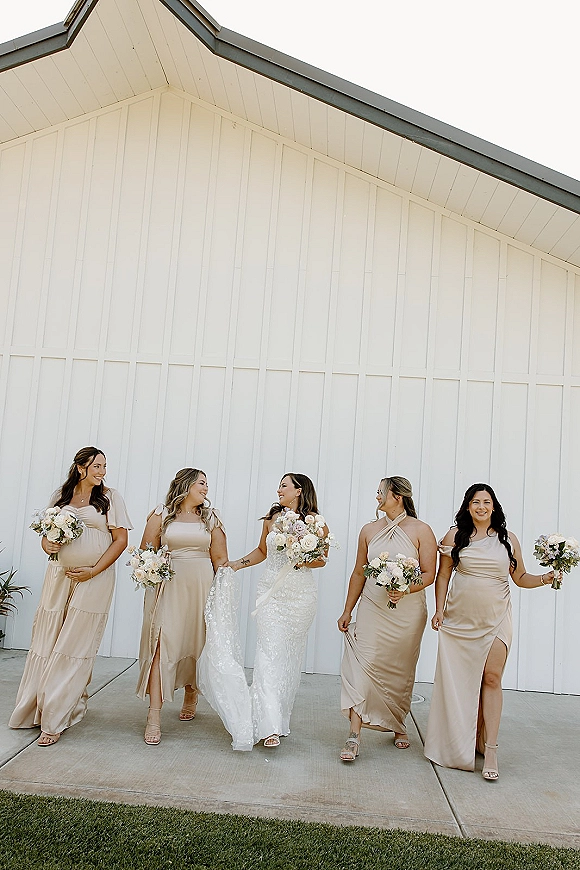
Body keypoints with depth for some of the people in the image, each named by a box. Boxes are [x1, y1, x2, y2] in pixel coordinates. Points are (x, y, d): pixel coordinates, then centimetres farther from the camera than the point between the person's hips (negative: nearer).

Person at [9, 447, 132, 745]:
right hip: (59, 575, 3)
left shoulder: (109, 497, 0)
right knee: (47, 641, 7)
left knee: (75, 646, -2)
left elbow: (120, 539, -3)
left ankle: (55, 720, 8)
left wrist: (93, 571, -10)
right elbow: (46, 534, 17)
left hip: (94, 579, -3)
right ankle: (36, 707, 25)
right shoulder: (60, 496, 10)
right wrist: (47, 545, -7)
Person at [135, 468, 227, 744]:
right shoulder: (161, 514, 6)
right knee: (161, 645, -11)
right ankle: (154, 717, -9)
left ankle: (191, 695, 34)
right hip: (167, 585, -2)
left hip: (201, 586, 2)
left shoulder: (211, 517, 11)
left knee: (196, 644, 8)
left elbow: (220, 559, 9)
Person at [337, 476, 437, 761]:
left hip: (407, 613, -1)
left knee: (402, 671, 10)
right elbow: (359, 573, 11)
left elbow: (429, 574, -4)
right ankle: (354, 736, -5)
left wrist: (406, 589, -22)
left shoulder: (421, 531, -2)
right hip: (372, 609, 2)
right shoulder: (369, 530, 7)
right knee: (362, 665, -9)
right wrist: (347, 610, 10)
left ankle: (398, 727, 33)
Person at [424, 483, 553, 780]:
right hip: (459, 619, 0)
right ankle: (460, 744, 24)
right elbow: (443, 575, 4)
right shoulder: (455, 535, 2)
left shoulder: (508, 539, 5)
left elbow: (520, 577, 11)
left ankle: (490, 748, -1)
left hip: (496, 619, 0)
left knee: (491, 678, -7)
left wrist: (545, 578, -7)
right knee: (459, 681, 6)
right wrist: (439, 610, 0)